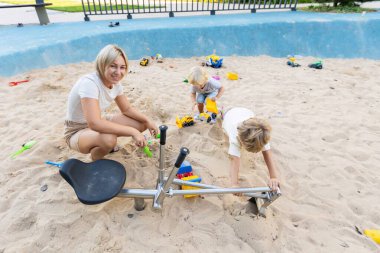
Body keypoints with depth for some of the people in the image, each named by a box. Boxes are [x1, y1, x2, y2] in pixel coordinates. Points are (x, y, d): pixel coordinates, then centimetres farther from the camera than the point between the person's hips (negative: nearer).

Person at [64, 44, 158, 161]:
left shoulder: (115, 83, -8)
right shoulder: (89, 83, -31)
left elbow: (127, 109, 5)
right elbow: (94, 123, -41)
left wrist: (147, 121, -11)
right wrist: (132, 131, -40)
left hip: (100, 123, 7)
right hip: (78, 132, -7)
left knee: (142, 124, -5)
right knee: (109, 139, -39)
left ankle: (108, 145, 13)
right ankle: (95, 159, -3)